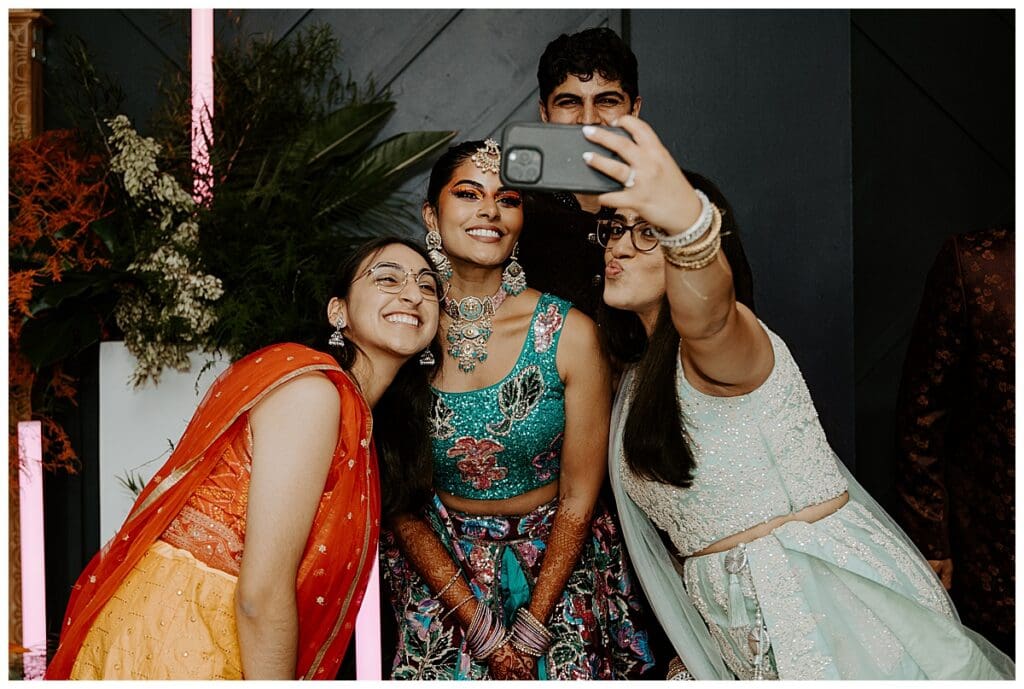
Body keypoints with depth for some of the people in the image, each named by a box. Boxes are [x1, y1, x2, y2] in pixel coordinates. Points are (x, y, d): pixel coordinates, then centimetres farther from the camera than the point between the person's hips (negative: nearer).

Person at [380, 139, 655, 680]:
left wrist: (530, 631, -10)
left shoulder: (570, 334, -14)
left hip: (557, 561, 0)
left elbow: (579, 497, -8)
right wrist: (482, 628, -10)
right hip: (439, 567, 1)